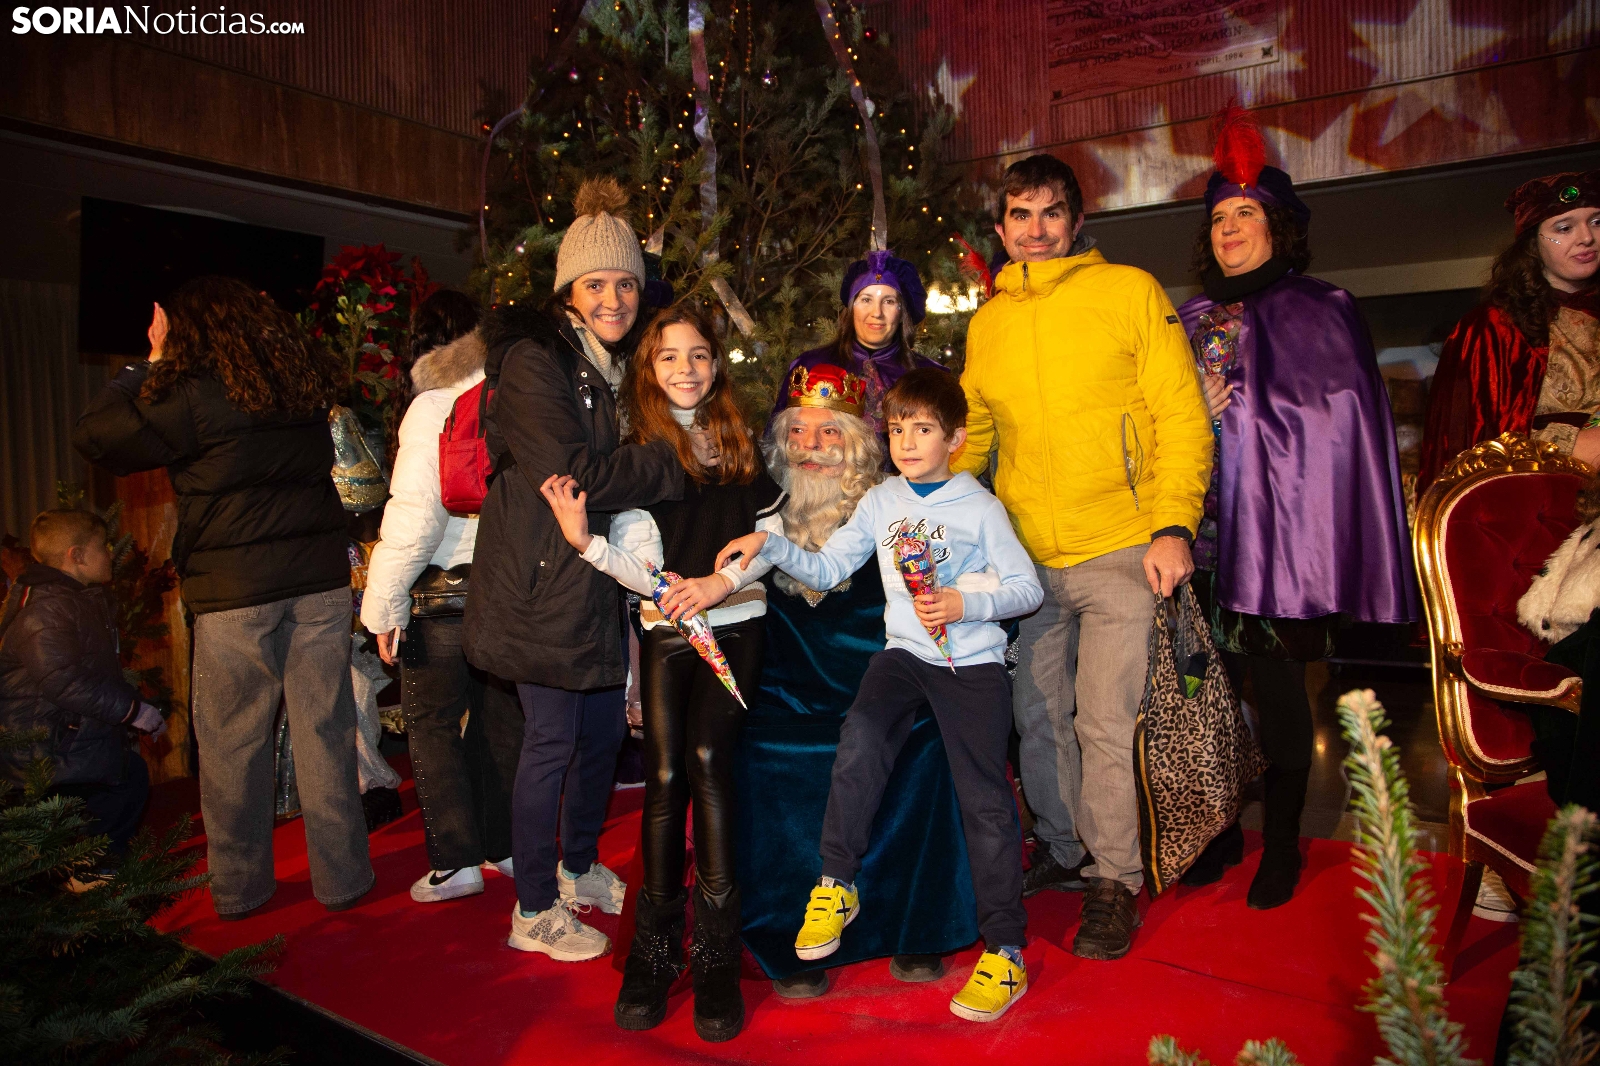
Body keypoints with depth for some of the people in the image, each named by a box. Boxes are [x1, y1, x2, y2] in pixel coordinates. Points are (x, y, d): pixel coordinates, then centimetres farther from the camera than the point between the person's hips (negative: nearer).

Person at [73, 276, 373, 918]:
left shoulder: (192, 395, -9)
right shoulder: (305, 385, 6)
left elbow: (94, 438, 0)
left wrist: (151, 363, 7)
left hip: (235, 592, -4)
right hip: (321, 578, 4)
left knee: (233, 742, 10)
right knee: (326, 732, 9)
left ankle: (239, 888, 22)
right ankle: (342, 877, 17)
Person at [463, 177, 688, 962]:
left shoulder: (616, 363, 14)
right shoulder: (534, 362, -14)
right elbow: (572, 477, -23)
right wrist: (674, 461, -17)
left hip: (597, 576, 9)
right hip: (541, 582, -8)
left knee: (604, 728, 15)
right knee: (552, 739, -1)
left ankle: (580, 868, 37)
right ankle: (534, 912, 17)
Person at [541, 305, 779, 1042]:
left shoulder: (740, 443, 13)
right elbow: (638, 566, -1)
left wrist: (721, 581, -7)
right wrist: (584, 542, -19)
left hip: (734, 622, 0)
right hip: (664, 629, 0)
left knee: (707, 759, -14)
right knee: (665, 776, -4)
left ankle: (717, 958, -7)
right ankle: (655, 951, 8)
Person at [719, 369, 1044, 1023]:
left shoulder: (979, 507, 0)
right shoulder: (879, 502, 11)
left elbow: (1027, 588, 0)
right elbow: (827, 569, 11)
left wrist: (965, 605, -15)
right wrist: (770, 546, -3)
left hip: (972, 658, -2)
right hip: (903, 652, 2)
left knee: (984, 794, -10)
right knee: (860, 736, -27)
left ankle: (1005, 949, 1)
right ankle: (836, 884, -10)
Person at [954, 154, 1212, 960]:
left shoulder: (1131, 291, 1)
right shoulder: (987, 323, 13)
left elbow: (1183, 416, -3)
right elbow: (970, 434, 18)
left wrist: (1174, 525, -13)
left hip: (1117, 551, -4)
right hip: (1024, 558, 4)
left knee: (1105, 724, -3)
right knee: (1037, 718, 12)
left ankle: (1114, 880, 16)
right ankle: (1062, 851, 33)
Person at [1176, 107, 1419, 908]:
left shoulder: (1319, 311, 4)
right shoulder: (1192, 322, 16)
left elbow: (1335, 416, -6)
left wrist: (1237, 403, -9)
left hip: (1277, 532, -3)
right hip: (1204, 532, 4)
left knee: (1276, 687, 1)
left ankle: (1280, 847, 16)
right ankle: (1220, 832, 20)